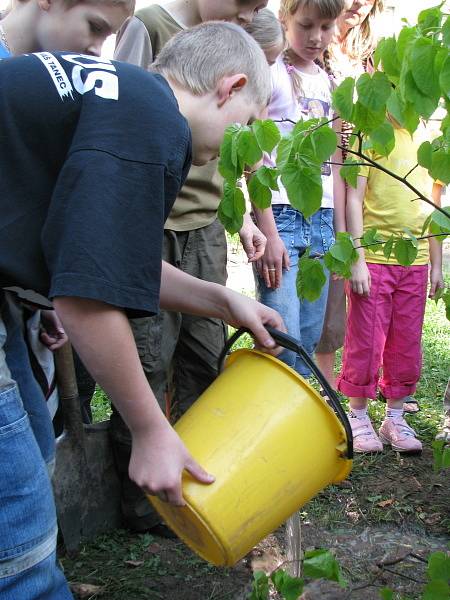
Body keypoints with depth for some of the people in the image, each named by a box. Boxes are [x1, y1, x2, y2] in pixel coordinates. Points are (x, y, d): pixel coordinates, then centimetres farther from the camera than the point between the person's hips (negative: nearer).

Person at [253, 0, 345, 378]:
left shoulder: (331, 85, 17)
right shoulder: (271, 74, -2)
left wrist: (339, 235, 13)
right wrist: (268, 232, -15)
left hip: (322, 220, 6)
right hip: (280, 214, -6)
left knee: (310, 339, 9)